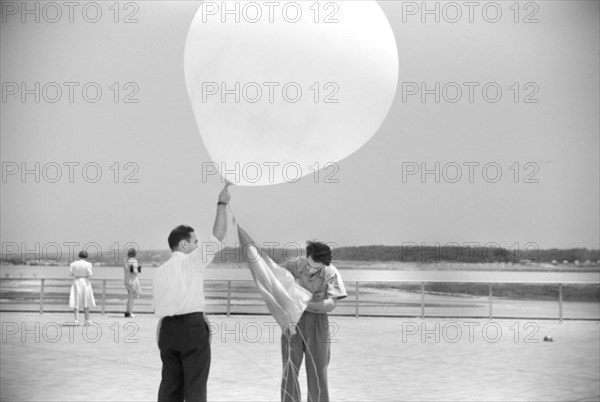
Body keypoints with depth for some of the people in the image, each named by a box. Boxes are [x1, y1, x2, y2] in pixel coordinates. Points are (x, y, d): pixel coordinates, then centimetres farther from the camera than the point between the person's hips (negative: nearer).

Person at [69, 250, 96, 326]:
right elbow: (89, 274, -9)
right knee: (86, 303, 9)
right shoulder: (88, 264, -8)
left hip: (76, 282, 1)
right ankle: (87, 320, 10)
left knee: (76, 302, 2)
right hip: (85, 282, -1)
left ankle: (76, 320, -7)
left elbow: (71, 274, 5)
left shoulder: (73, 264, 0)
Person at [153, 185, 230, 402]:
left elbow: (157, 305, 12)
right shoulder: (191, 262, -4)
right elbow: (217, 236, -8)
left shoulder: (161, 270, 13)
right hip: (192, 326, -6)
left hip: (167, 327, 6)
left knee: (170, 383, 9)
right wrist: (222, 203, -2)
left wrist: (162, 339, 17)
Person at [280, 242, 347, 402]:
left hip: (317, 323, -1)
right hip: (292, 322, 1)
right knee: (289, 372, 1)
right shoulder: (291, 268, -7)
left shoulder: (331, 273, -10)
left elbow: (331, 304, -15)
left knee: (317, 372, 3)